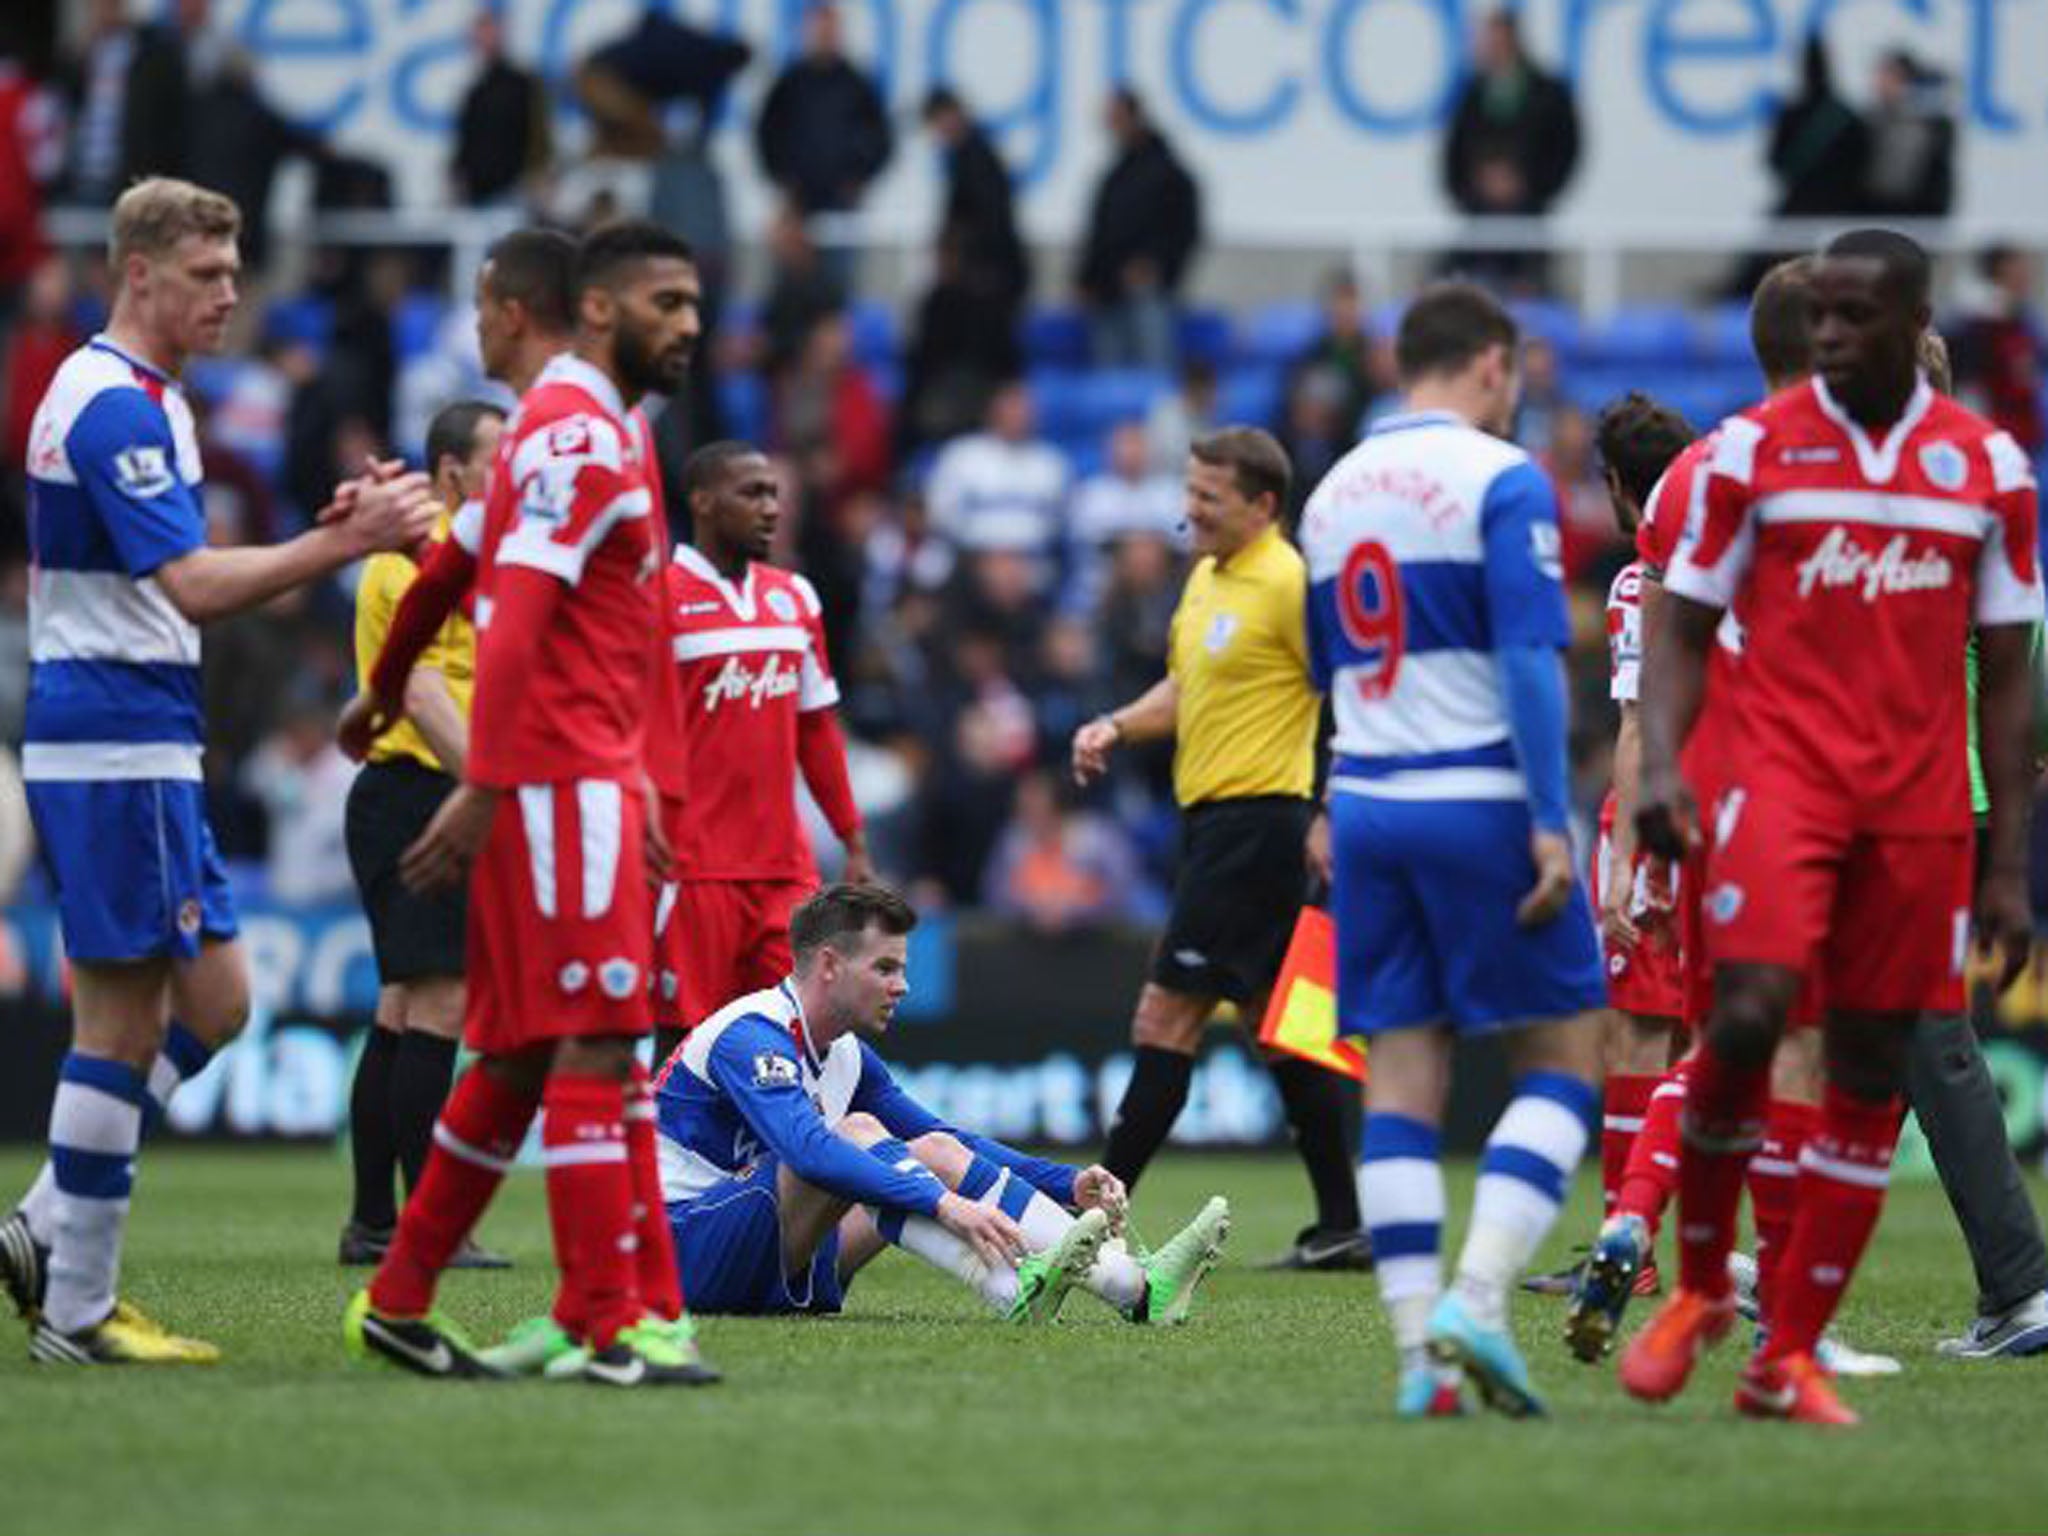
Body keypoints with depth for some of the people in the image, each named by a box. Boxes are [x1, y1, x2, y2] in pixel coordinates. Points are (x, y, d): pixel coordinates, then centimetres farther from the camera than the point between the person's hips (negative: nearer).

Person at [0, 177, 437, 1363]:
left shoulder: (147, 400, 17)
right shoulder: (112, 404, -16)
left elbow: (176, 579, 19)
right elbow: (189, 586, -24)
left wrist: (334, 531, 6)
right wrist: (343, 544, -28)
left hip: (144, 747, 10)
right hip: (113, 744, -10)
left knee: (211, 1002, 13)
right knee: (126, 1020, -5)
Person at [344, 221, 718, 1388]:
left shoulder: (605, 435, 20)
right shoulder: (578, 437, -13)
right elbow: (514, 625, -20)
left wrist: (637, 786, 23)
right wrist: (484, 789, -25)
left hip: (588, 779, 10)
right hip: (561, 778, -10)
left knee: (523, 1056, 12)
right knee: (596, 1045, -10)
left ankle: (399, 1301, 17)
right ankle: (609, 1328, -10)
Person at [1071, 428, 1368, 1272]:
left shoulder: (1287, 583, -14)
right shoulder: (1207, 577, 14)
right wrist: (1115, 727, 8)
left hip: (1254, 817, -10)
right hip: (1214, 821, 10)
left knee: (1167, 1016, -8)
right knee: (1275, 1027, 11)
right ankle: (1342, 1225, 15)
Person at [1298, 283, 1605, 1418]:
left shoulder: (1333, 492, 14)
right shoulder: (1500, 480, -6)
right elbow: (1530, 658, -15)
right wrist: (1550, 823, -16)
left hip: (1365, 809, 6)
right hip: (1480, 802, -6)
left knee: (1400, 1075, 4)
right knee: (1563, 1056, 3)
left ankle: (1419, 1345, -3)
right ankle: (1477, 1295, -14)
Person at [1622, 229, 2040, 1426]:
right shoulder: (1756, 448, 3)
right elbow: (1686, 630, 6)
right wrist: (1662, 766, -12)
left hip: (1921, 807, 2)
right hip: (1782, 775, -2)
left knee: (1872, 1077, 1)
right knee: (1748, 1015, -21)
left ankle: (1789, 1358, 8)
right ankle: (1700, 1289, 1)